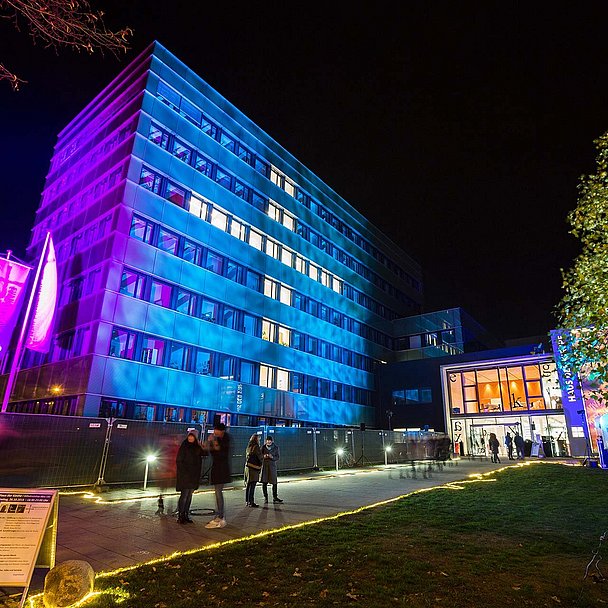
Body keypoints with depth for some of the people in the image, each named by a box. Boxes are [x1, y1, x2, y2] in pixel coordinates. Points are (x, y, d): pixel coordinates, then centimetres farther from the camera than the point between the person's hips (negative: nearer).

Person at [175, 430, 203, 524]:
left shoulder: (197, 447, 6)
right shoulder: (184, 446, -7)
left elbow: (199, 462, 11)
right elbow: (178, 460, -9)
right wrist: (183, 471, -14)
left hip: (194, 475, 5)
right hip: (185, 475, -5)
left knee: (189, 496, 10)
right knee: (184, 495, -5)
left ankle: (186, 515, 19)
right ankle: (180, 516, 5)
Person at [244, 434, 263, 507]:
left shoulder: (248, 447, 13)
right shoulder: (256, 447, -12)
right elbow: (260, 457, -9)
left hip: (247, 467, 9)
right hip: (254, 468, -9)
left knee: (248, 485, 13)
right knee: (252, 486, -6)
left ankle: (247, 501, 19)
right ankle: (251, 502, -4)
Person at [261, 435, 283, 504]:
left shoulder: (276, 447, -1)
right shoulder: (263, 447, 1)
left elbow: (278, 457, 0)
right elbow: (260, 455, 7)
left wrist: (272, 457, -19)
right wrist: (263, 456, -15)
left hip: (272, 465, 0)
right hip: (264, 465, 1)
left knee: (274, 482, 1)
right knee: (264, 482, 0)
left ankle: (275, 497, 15)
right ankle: (265, 498, 14)